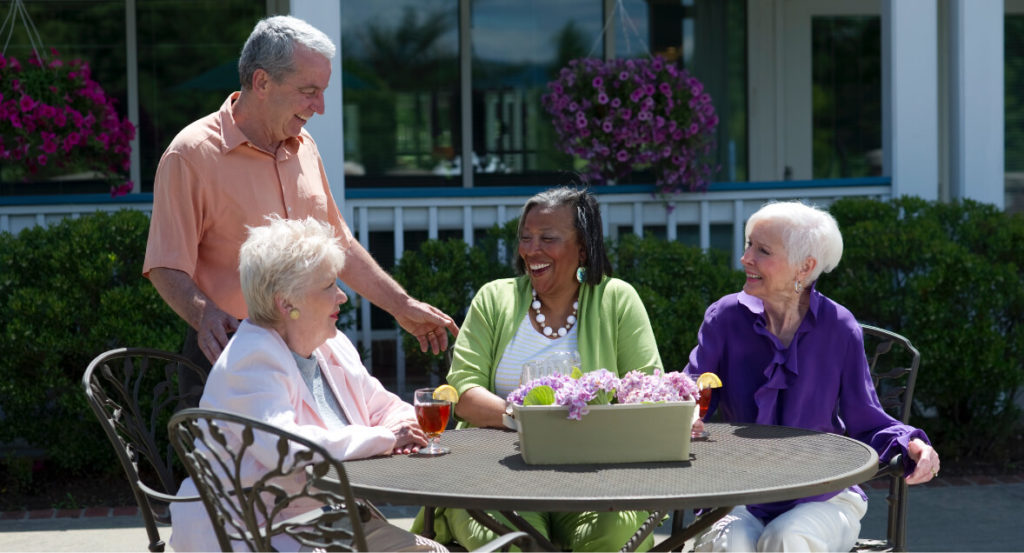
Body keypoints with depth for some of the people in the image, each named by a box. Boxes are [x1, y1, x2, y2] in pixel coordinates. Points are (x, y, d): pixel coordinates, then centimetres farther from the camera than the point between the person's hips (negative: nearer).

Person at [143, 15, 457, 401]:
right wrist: (205, 315, -30)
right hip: (227, 352, -6)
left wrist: (402, 307, 21)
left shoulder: (304, 147, 14)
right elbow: (166, 268, -12)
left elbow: (338, 246, 23)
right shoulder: (191, 155, -10)